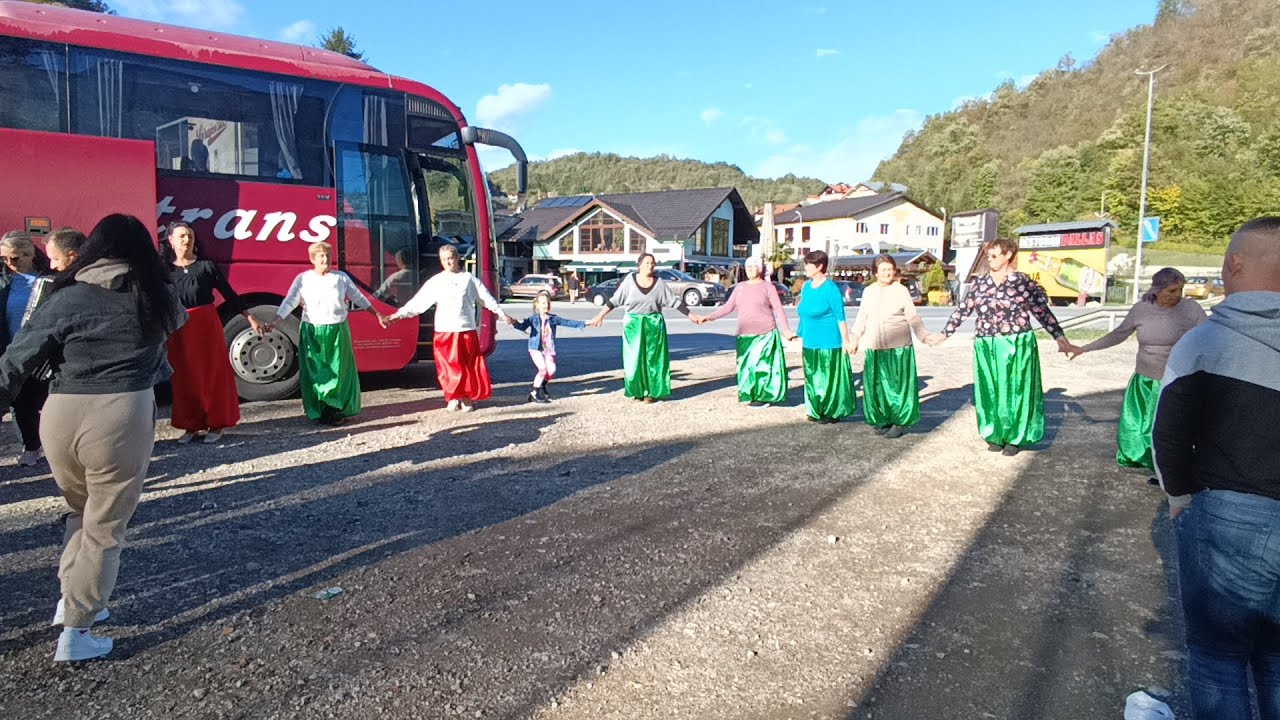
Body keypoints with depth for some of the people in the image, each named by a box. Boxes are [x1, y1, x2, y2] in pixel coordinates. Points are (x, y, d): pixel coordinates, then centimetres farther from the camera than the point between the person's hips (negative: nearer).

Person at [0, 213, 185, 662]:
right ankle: (75, 633, 11)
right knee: (105, 528, 9)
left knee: (81, 509, 28)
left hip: (60, 416, 2)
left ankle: (71, 599, 29)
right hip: (123, 415, -2)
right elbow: (177, 319, 28)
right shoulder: (154, 297, 5)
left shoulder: (66, 298, 1)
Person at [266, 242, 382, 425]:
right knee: (315, 373, 0)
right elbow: (290, 302, -7)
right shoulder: (303, 279, -1)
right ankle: (317, 411, 7)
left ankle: (334, 410, 13)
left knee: (338, 371, 2)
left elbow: (358, 298, 11)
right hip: (312, 332, -1)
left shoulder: (342, 277, 4)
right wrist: (274, 322, -19)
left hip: (337, 331, 1)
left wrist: (377, 315, 9)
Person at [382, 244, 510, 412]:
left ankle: (467, 398, 13)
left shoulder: (469, 279, 6)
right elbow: (417, 302, 0)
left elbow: (487, 299, 10)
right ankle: (453, 398, 12)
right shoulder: (436, 281, 4)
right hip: (444, 331, 0)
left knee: (469, 365, 1)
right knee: (448, 367, 0)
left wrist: (502, 315, 8)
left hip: (467, 330, 0)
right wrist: (397, 315, -7)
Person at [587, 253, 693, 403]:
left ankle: (653, 392, 10)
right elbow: (614, 300, 0)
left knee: (653, 358, 3)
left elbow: (675, 301, 4)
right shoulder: (629, 280, -4)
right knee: (635, 359, 2)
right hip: (633, 325, 0)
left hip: (654, 325, 1)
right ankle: (638, 391, 13)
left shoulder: (659, 283, -1)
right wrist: (599, 316, -4)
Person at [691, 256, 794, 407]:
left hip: (765, 334, -4)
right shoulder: (740, 287, 12)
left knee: (762, 365, -4)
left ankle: (764, 396, 6)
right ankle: (751, 395, 14)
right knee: (747, 366, 4)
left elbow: (778, 309, -6)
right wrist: (708, 318, -3)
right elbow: (728, 307, 8)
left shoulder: (768, 287, 0)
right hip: (745, 335, 4)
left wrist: (786, 330, -17)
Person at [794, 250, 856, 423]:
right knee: (812, 378, 13)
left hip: (828, 343, -7)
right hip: (810, 343, 7)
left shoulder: (830, 288, -13)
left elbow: (840, 317, -12)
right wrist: (801, 338, 15)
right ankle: (817, 411, 25)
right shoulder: (806, 286, 8)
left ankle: (833, 413, 13)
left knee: (829, 378, 2)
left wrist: (846, 341, -13)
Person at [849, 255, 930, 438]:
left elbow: (913, 318, 0)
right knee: (876, 385, 5)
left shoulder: (901, 291, -1)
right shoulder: (868, 292, 10)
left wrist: (924, 336, -10)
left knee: (897, 383, -1)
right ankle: (882, 420, 17)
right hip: (874, 348, 3)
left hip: (898, 348, -3)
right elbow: (861, 318, 18)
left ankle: (900, 422, 9)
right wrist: (854, 338, 15)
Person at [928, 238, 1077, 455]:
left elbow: (1043, 312, -3)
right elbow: (962, 310, 9)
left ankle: (1014, 437, 17)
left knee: (1015, 390, 4)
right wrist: (944, 334, 7)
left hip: (1017, 346, -3)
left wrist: (1060, 338, -9)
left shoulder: (1024, 282, -4)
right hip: (986, 348, 3)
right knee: (990, 391, 8)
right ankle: (995, 435, 23)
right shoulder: (980, 283, 6)